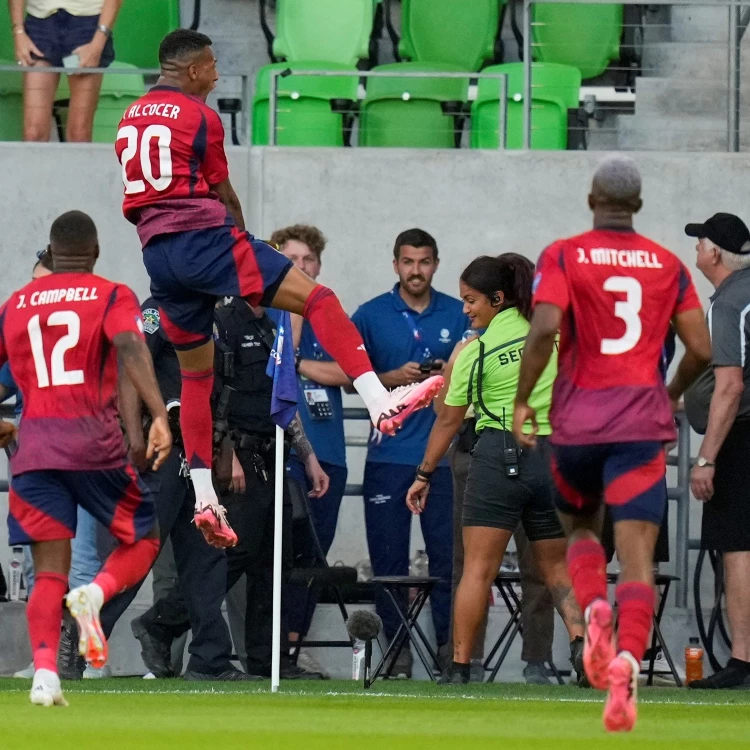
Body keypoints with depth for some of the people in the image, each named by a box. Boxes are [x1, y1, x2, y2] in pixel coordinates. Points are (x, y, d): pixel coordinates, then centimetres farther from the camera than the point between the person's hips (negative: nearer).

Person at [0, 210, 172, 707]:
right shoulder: (112, 296, 3)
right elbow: (131, 349, -15)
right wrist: (159, 416, -25)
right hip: (95, 444, -3)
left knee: (50, 570, 4)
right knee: (143, 537, 15)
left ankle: (45, 672, -14)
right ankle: (95, 595, -15)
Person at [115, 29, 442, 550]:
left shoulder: (131, 119, 18)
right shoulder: (199, 116, -3)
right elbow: (224, 195, 3)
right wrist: (242, 245, 22)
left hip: (156, 251, 8)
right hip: (203, 235, -8)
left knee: (197, 373, 15)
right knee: (317, 299, -9)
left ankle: (205, 500, 11)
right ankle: (382, 404, -26)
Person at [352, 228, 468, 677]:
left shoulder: (460, 315, 8)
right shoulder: (371, 316, 6)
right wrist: (393, 378, -9)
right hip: (390, 452, 0)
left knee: (448, 555, -3)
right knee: (388, 558, 1)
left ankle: (450, 649, 2)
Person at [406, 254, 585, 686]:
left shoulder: (474, 353, -3)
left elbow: (448, 422, 5)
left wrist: (424, 476, 15)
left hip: (500, 454, -4)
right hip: (556, 459, 4)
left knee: (478, 569, -2)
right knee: (557, 567, 13)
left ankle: (460, 667, -3)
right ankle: (582, 639, -8)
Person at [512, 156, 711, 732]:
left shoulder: (563, 257, -1)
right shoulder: (669, 265, 8)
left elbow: (544, 330, -15)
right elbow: (701, 350, 6)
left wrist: (522, 401, -4)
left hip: (578, 420, 0)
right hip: (644, 421, 0)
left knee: (580, 528, 23)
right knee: (637, 552, -5)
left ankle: (594, 609, -6)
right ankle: (629, 660, -29)